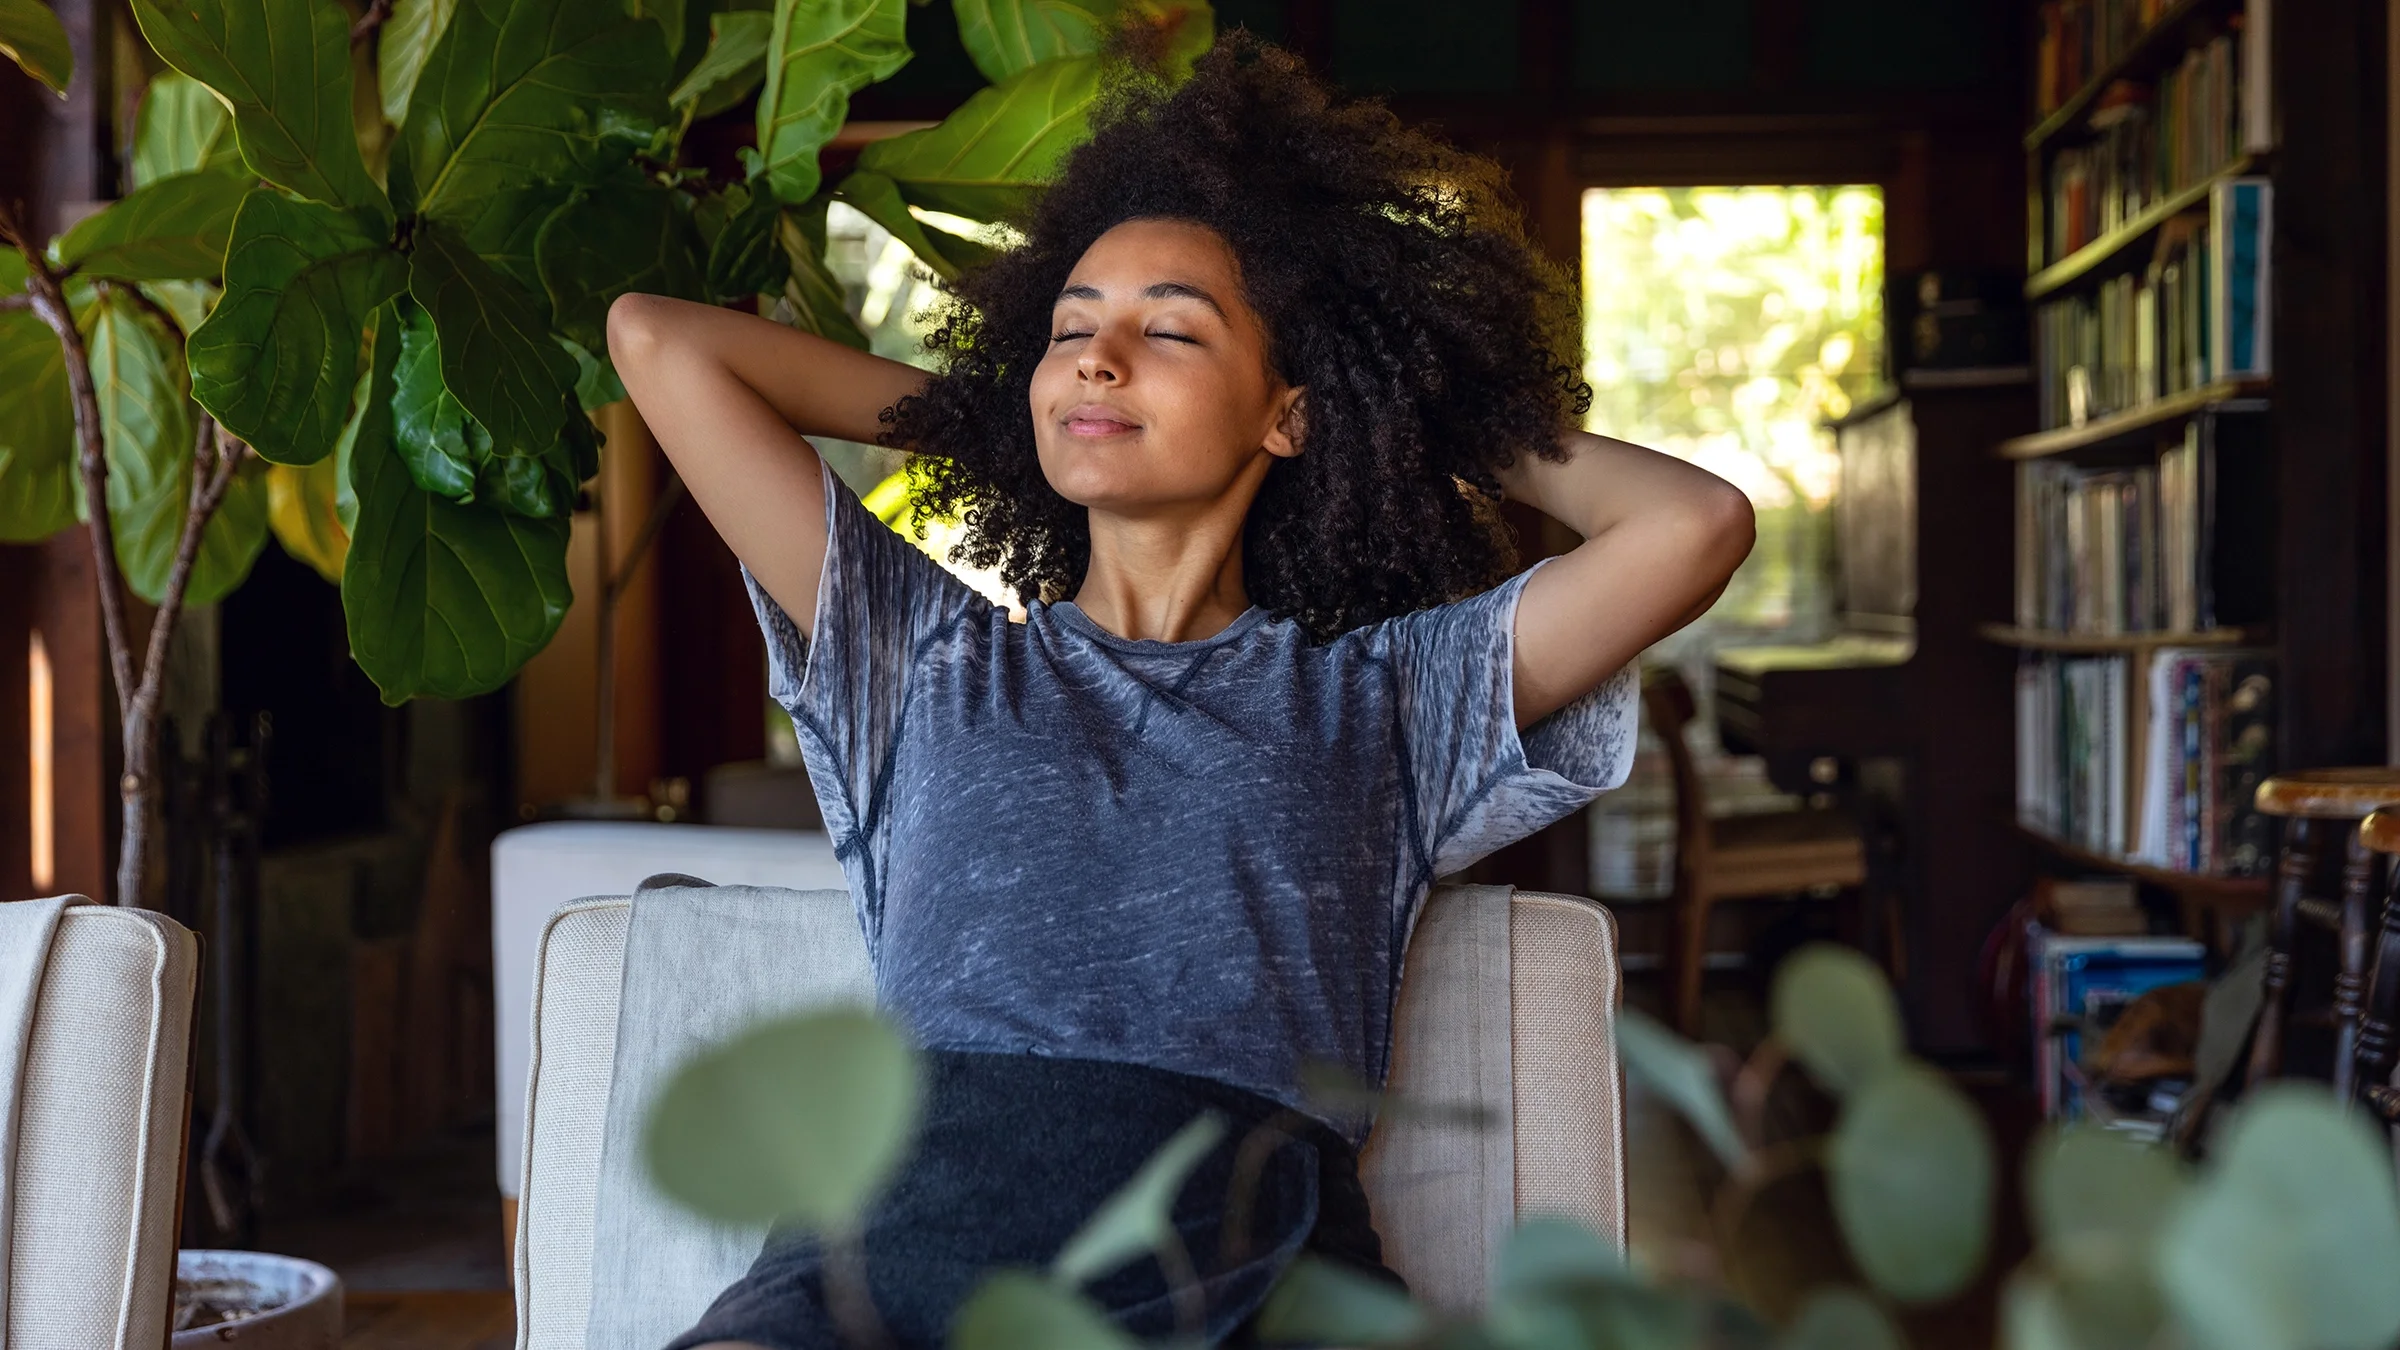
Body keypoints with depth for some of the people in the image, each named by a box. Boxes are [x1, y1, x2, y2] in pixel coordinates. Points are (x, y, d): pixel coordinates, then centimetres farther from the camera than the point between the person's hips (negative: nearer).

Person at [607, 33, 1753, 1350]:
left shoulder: (1378, 698, 22)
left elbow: (1694, 524, 12)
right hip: (903, 1235, 0)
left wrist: (1466, 432, 29)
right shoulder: (933, 659, 25)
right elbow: (656, 339, 27)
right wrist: (956, 407, 38)